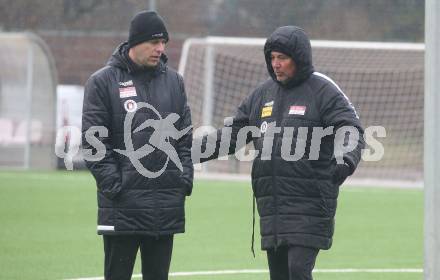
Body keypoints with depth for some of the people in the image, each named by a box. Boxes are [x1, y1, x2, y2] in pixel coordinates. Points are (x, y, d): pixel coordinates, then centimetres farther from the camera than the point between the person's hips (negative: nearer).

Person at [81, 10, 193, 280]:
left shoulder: (174, 81, 12)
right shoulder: (103, 82, -2)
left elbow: (186, 137, 15)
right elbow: (94, 142, -6)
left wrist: (186, 178, 2)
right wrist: (114, 184, -13)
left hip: (167, 206, 4)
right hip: (122, 206, -4)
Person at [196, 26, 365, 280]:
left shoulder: (324, 92, -4)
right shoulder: (263, 95, 15)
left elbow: (352, 131, -13)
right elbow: (232, 135, 19)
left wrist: (345, 159, -34)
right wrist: (189, 151, 10)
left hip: (309, 205, -6)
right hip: (271, 208, 7)